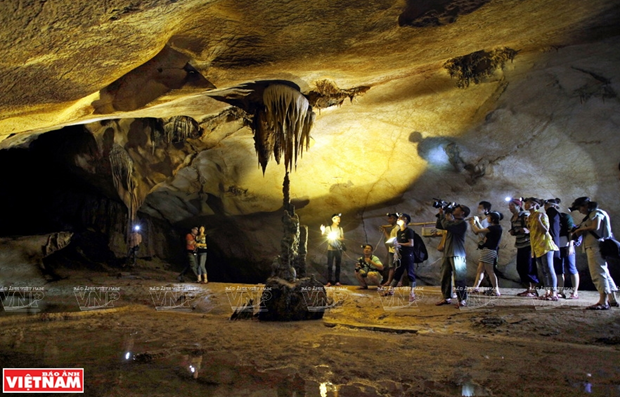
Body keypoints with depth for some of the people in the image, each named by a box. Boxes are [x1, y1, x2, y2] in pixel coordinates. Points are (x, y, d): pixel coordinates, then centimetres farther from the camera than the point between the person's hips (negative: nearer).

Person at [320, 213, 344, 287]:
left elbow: (343, 238, 7)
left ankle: (337, 281, 9)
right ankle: (329, 281, -2)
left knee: (338, 265, 4)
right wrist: (322, 230, -35)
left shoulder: (340, 229, 11)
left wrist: (337, 238, -11)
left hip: (339, 249, 3)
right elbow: (323, 234, -13)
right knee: (330, 265, -4)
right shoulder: (328, 228, 1)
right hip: (330, 249, -3)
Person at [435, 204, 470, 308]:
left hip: (457, 255, -9)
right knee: (445, 277, 9)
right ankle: (447, 298, 16)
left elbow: (446, 225, -24)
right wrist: (441, 214, 12)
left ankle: (462, 299, 2)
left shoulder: (462, 223, -12)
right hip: (447, 253, 9)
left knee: (458, 278, -6)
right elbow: (438, 226, 22)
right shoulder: (453, 221, 18)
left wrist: (443, 215, -6)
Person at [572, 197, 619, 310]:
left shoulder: (596, 213, -5)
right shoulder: (591, 215, 24)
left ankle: (603, 302, -16)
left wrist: (581, 229, -6)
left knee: (598, 274, -13)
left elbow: (595, 227, -19)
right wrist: (579, 231, 1)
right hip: (594, 246, 11)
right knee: (604, 273, 13)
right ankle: (612, 300, 20)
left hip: (596, 246, -11)